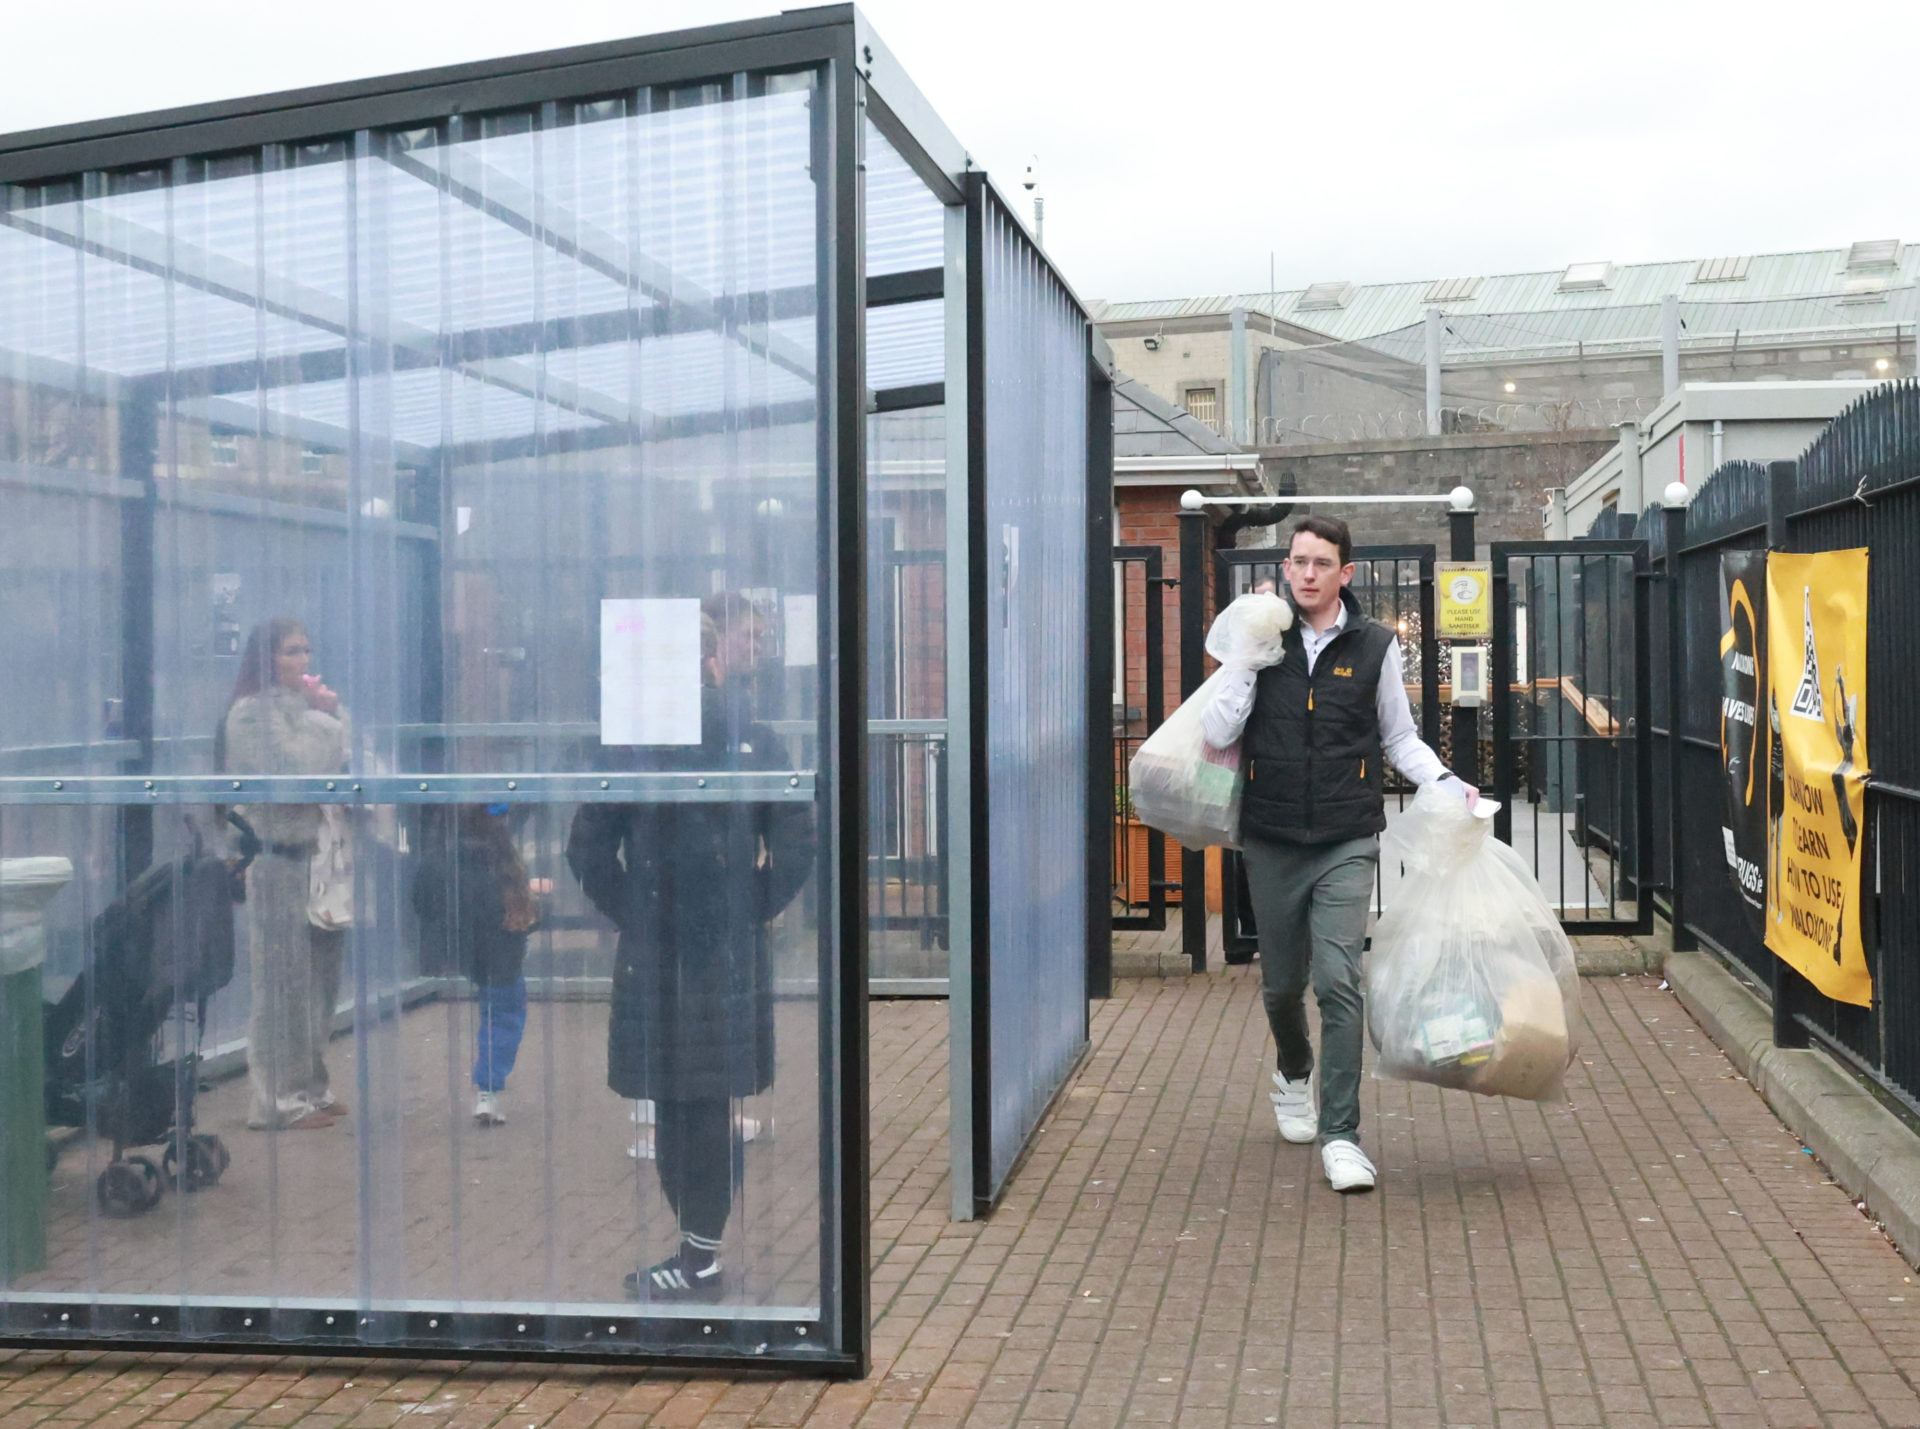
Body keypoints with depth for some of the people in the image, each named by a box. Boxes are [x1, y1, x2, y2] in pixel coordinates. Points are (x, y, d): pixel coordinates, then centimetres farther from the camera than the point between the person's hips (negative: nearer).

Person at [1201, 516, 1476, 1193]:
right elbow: (1216, 732, -5)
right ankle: (1294, 1074, 45)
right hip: (1271, 842, 2)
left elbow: (1399, 737, 11)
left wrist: (1445, 782, -6)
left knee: (1338, 981, -14)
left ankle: (1340, 1134, -8)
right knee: (1282, 983, 14)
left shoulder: (1374, 645, 2)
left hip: (1346, 842, -2)